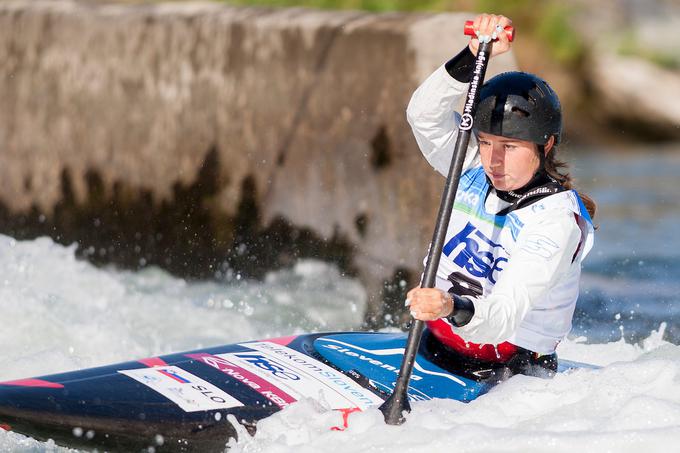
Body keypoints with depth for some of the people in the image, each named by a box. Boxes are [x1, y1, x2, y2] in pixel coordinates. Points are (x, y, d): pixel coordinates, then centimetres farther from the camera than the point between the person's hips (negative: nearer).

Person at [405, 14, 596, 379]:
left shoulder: (559, 221, -19)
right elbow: (425, 114, -15)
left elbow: (504, 317, -29)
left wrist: (454, 308, -49)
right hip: (437, 346, 6)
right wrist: (474, 56, -29)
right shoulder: (476, 171, 1)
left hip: (509, 371, -6)